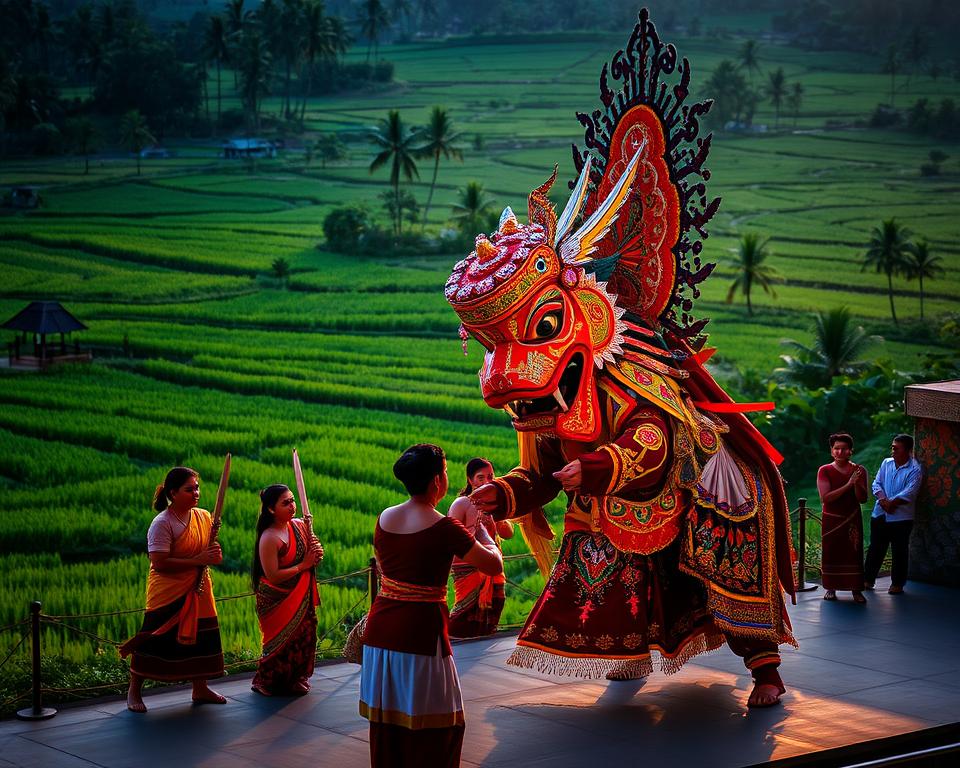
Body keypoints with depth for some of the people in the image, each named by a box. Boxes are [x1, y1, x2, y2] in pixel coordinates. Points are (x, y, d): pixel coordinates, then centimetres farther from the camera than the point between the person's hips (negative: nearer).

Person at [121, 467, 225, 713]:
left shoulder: (204, 517, 4)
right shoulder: (162, 524, -17)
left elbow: (208, 551, 16)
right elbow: (159, 564, -24)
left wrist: (215, 556, -9)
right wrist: (197, 560, -25)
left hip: (197, 591, 6)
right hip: (167, 593, -6)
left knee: (201, 638, 10)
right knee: (156, 639, -2)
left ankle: (200, 689, 26)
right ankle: (134, 690, 12)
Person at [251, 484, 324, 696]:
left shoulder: (300, 525, -1)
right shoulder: (269, 538, -23)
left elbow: (312, 554, 14)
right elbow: (273, 575, -26)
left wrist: (317, 553, -10)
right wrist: (303, 565, -20)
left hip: (301, 597, 7)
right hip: (277, 600, -7)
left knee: (304, 635, 14)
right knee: (283, 641, 1)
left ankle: (297, 677, 33)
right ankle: (268, 682, 20)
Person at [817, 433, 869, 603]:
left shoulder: (859, 471, 3)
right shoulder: (825, 471, -3)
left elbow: (862, 499, -1)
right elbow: (825, 497, -14)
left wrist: (857, 484, -20)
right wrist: (848, 485, -21)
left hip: (852, 519, 1)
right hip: (831, 519, -1)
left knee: (854, 552, -3)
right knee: (831, 552, 1)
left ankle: (856, 590, 0)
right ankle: (831, 588, 12)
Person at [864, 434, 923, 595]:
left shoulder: (915, 470, -9)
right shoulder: (886, 463, 7)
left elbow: (909, 493, -17)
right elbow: (877, 484, 4)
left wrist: (890, 503, -17)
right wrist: (883, 500, -13)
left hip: (901, 518, -5)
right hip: (880, 515, 5)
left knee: (900, 552, 4)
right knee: (875, 549, 11)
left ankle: (897, 584, 13)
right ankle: (868, 579, 19)